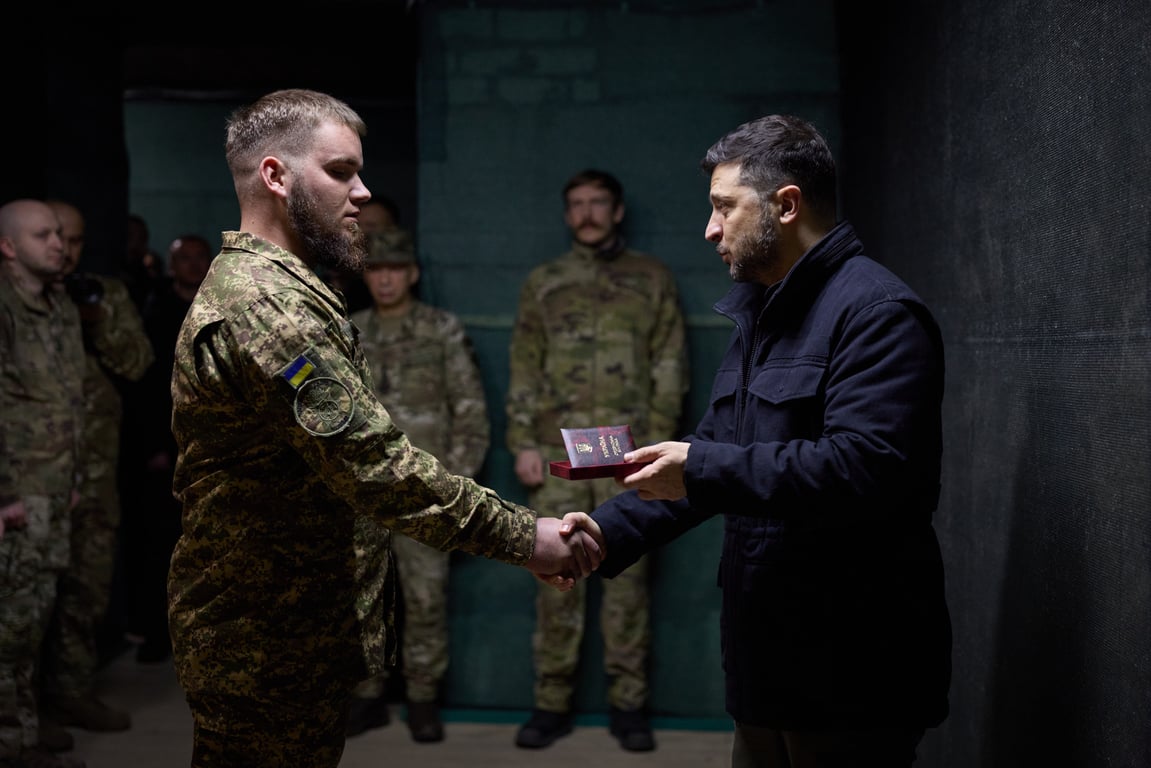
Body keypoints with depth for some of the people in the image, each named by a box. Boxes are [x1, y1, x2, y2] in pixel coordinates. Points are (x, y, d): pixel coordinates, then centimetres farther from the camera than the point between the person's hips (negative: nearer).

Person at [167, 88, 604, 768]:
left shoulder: (272, 286, 15)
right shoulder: (264, 304, -22)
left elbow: (346, 452, 18)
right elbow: (377, 464, -27)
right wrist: (524, 538, -21)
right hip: (267, 653, -10)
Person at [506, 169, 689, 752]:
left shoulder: (651, 279, 10)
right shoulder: (542, 283, 13)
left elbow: (670, 366, 5)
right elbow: (524, 368, 10)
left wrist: (657, 442, -5)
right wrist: (523, 443, 0)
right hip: (557, 451, 1)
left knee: (627, 578, 1)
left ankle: (628, 705, 9)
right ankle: (551, 703, 10)